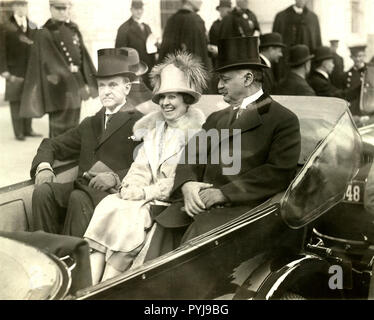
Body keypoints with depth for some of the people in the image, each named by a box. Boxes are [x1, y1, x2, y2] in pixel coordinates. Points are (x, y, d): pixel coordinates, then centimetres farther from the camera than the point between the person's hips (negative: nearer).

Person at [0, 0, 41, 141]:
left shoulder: (33, 27, 12)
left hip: (31, 71, 4)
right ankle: (19, 132, 7)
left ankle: (28, 129, 18)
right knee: (16, 102, 0)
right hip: (15, 72, -4)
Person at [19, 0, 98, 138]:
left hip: (76, 83, 6)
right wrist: (78, 85, -26)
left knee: (73, 128, 16)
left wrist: (91, 82, 1)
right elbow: (54, 63, -18)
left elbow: (83, 56, 9)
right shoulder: (45, 34, -10)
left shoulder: (73, 29, 9)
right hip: (59, 87, -6)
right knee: (60, 128, -3)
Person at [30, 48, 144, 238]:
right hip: (83, 187, 6)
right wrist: (43, 167, 5)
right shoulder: (90, 124, 25)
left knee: (79, 198, -33)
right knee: (43, 191, -20)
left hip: (117, 192, -5)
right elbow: (51, 145, 26)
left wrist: (115, 177, -22)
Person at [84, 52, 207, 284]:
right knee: (107, 207, -21)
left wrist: (147, 193, -14)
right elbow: (141, 166, 14)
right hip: (144, 198, 5)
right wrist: (131, 188, -6)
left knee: (126, 215, -28)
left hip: (172, 202, -5)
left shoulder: (198, 129, -4)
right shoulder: (153, 124, 17)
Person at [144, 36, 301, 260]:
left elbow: (279, 173, -8)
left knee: (200, 233, -31)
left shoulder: (284, 120, 5)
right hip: (200, 203, 5)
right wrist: (187, 185, -6)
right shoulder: (216, 119, 27)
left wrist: (224, 193, -14)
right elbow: (191, 158, 18)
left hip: (244, 206, -5)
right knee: (165, 230, -21)